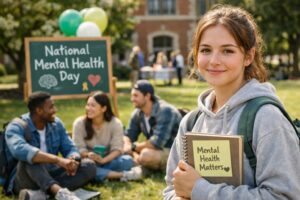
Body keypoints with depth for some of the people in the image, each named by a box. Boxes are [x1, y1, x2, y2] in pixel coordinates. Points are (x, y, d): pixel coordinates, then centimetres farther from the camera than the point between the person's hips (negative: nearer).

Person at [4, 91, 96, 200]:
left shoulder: (56, 124, 2)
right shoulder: (16, 128, -17)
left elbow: (70, 148, 0)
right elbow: (20, 150, -39)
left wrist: (73, 160, -26)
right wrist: (58, 159, -46)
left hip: (50, 175, 6)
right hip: (25, 180, -6)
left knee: (89, 166, -14)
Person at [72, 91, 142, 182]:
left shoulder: (115, 123, -7)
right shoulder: (79, 123, -7)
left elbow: (117, 149, -14)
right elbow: (79, 148, -10)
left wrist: (103, 160, -32)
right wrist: (88, 155, -33)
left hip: (108, 161, 0)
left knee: (127, 160, -28)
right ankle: (123, 175, -32)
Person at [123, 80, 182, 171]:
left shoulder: (165, 111, -24)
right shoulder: (137, 113, 0)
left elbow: (157, 142, -31)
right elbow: (128, 135, 3)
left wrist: (134, 147, -18)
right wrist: (134, 153, -20)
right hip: (158, 150, 8)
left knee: (146, 154, -35)